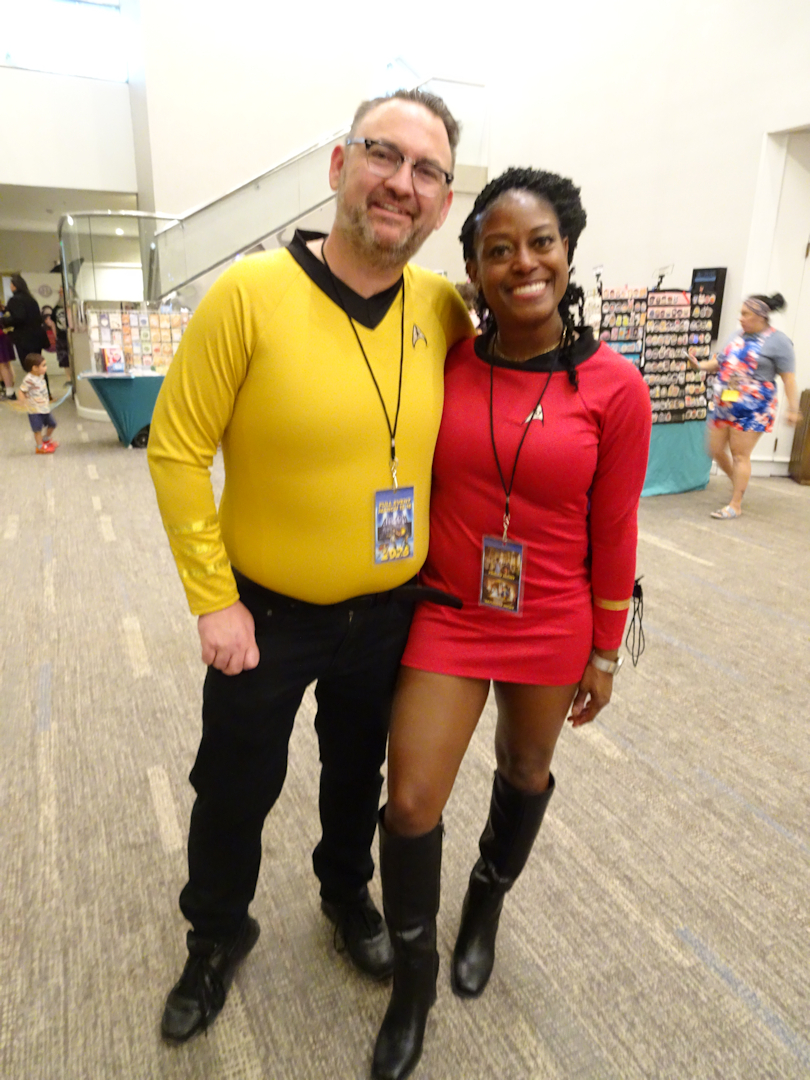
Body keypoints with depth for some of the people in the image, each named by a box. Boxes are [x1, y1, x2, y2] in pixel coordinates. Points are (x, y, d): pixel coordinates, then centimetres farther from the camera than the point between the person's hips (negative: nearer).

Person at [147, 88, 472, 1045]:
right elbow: (177, 451, -14)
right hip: (265, 614, -3)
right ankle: (217, 938, 49)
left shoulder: (443, 308, -7)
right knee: (235, 792, 17)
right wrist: (214, 600, -13)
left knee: (358, 774, 25)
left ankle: (347, 894, 57)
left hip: (389, 614, 3)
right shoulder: (250, 292, -19)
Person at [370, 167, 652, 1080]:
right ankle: (414, 973, 30)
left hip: (552, 625, 0)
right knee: (410, 801, 0)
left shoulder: (613, 388, -12)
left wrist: (604, 649, 1)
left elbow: (614, 531, -5)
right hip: (446, 616, 1)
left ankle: (485, 908, 54)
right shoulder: (442, 366, -7)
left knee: (524, 770, 21)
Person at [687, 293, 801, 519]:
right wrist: (699, 365, 0)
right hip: (724, 405, 7)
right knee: (716, 450, 10)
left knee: (740, 455, -4)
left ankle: (735, 505, 5)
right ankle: (739, 484, 35)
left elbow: (789, 379, -9)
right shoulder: (737, 336, 12)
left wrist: (793, 409, -13)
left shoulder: (778, 341, -7)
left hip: (752, 408, -7)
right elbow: (718, 363, 19)